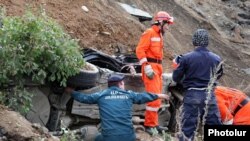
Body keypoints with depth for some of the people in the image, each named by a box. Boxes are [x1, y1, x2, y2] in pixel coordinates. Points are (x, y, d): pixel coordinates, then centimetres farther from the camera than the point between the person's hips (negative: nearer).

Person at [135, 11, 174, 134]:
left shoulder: (159, 35, 19)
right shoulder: (149, 33, -10)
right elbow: (140, 50, -17)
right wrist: (147, 67, -22)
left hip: (157, 68, 10)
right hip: (150, 68, -10)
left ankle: (153, 123, 22)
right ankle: (149, 124, -11)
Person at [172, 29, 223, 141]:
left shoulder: (186, 58, -9)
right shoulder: (216, 59, 0)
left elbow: (176, 78, -1)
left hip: (192, 95, -2)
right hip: (209, 95, 2)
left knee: (188, 127, 2)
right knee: (214, 124, 11)